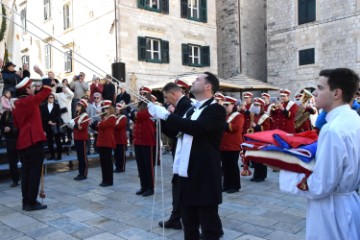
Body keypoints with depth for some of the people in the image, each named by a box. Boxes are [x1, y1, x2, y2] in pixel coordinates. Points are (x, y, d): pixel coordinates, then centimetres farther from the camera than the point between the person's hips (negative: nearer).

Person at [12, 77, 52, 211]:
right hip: (34, 141, -8)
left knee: (26, 172, 12)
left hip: (22, 142, 8)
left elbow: (17, 124, 20)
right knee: (34, 172, -3)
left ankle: (26, 202, 17)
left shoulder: (17, 104, 14)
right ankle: (31, 203, 1)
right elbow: (46, 92, -7)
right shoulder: (29, 100, -11)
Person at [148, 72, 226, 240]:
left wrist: (166, 114, -21)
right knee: (189, 225, 19)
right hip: (186, 174, 8)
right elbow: (176, 133, 22)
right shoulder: (191, 110, 16)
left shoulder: (216, 110, -11)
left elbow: (196, 127, -27)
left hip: (205, 177, -8)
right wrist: (159, 116, 8)